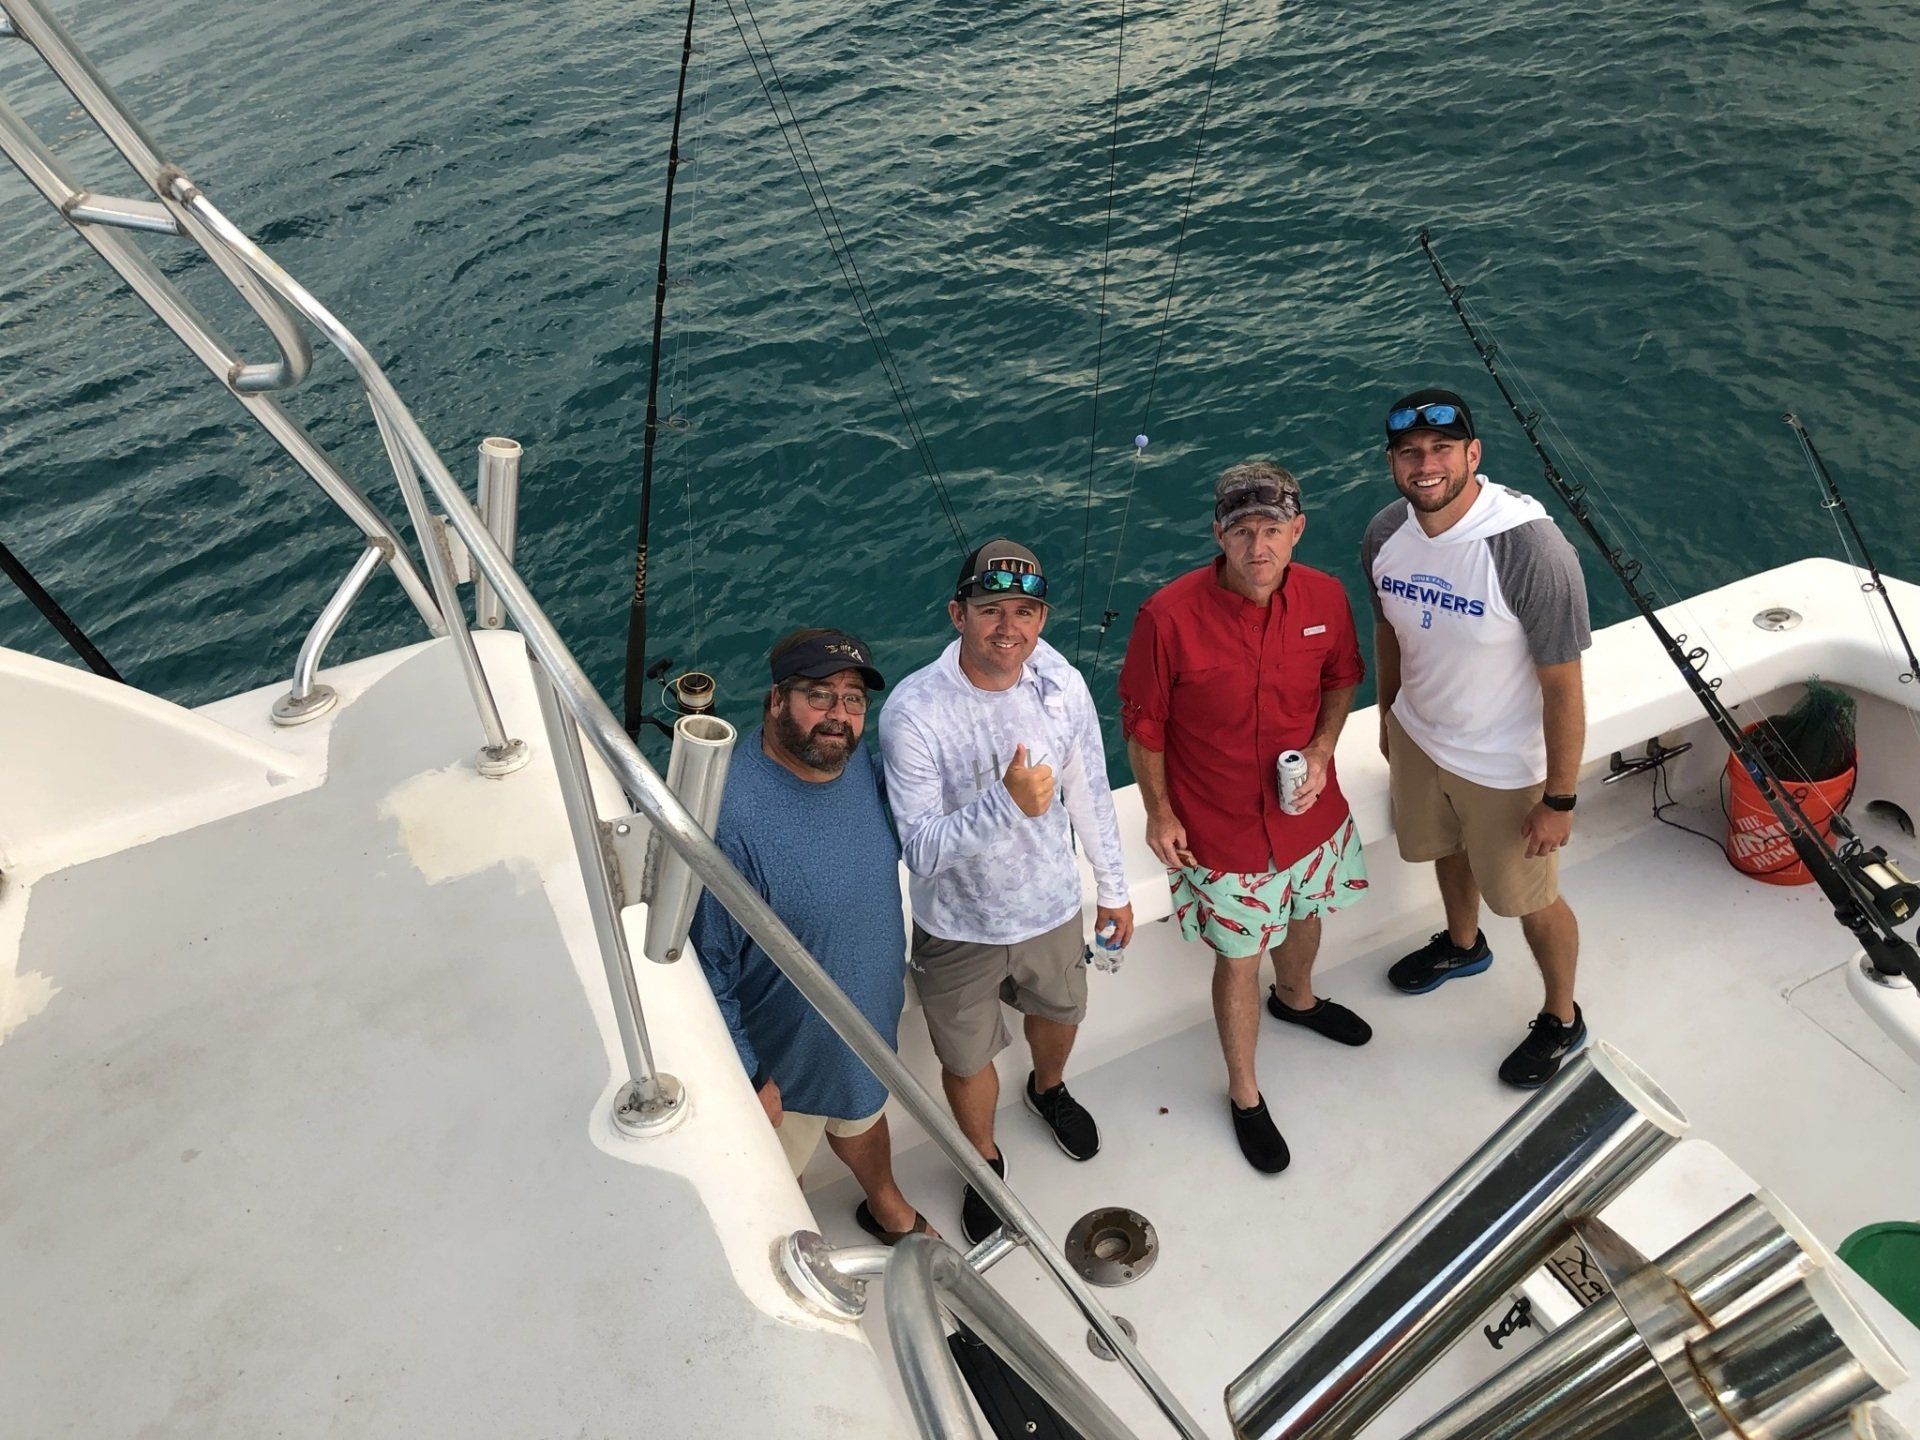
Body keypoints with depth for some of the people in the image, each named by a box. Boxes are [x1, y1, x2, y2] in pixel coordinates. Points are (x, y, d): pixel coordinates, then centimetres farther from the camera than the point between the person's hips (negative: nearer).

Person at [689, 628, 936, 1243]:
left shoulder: (859, 763, -13)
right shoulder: (731, 817, -36)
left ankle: (888, 1209, 64)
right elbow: (705, 965, -27)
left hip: (872, 1025, 6)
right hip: (786, 1058, -6)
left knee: (864, 1115, 34)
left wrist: (892, 972, 13)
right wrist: (746, 1077, -19)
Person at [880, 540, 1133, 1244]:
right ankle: (984, 1159, 52)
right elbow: (921, 851, -29)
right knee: (968, 1061, 19)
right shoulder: (914, 710, -29)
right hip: (959, 928, -3)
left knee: (1059, 1013, 31)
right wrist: (1006, 803, -43)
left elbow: (1089, 793, 1)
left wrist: (1114, 887, 10)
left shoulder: (1062, 684, -15)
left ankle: (1049, 1089, 67)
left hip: (1052, 908, 4)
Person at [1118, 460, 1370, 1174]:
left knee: (1304, 914, 29)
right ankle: (1244, 1094, 37)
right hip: (1221, 830, -4)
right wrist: (1161, 812, -10)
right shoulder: (1168, 616, -26)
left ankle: (1296, 998, 64)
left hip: (1309, 811, 5)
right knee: (1239, 959, 11)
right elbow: (1143, 723, -13)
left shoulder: (1326, 598, -13)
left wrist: (1321, 751, -10)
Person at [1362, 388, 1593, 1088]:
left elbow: (1564, 689, -23)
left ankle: (1562, 1019, 42)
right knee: (1446, 850, 30)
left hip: (1504, 766, -5)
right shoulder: (1385, 533, -12)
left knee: (1530, 900, 14)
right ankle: (1463, 944, 61)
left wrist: (1559, 800, -17)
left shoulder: (1532, 551, -31)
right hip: (1417, 735, 6)